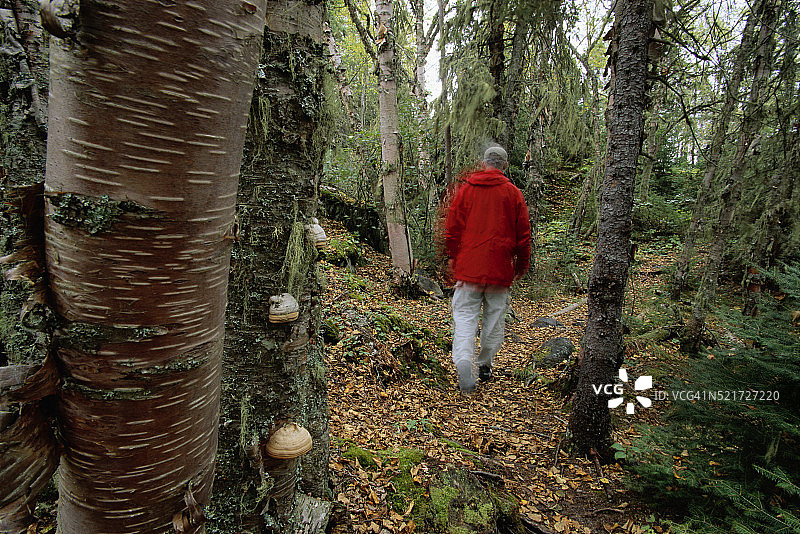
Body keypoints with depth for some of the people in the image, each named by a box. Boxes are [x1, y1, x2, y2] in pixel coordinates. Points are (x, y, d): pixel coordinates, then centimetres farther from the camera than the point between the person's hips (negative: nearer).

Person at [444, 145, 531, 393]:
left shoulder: (465, 190, 4)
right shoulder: (513, 193, 3)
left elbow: (452, 229, 4)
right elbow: (523, 234, 5)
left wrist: (453, 258, 15)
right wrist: (522, 264, 16)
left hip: (468, 267, 0)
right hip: (500, 268, 1)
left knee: (465, 316, 2)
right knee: (494, 317, 13)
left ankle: (463, 360, -18)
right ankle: (484, 365, 23)